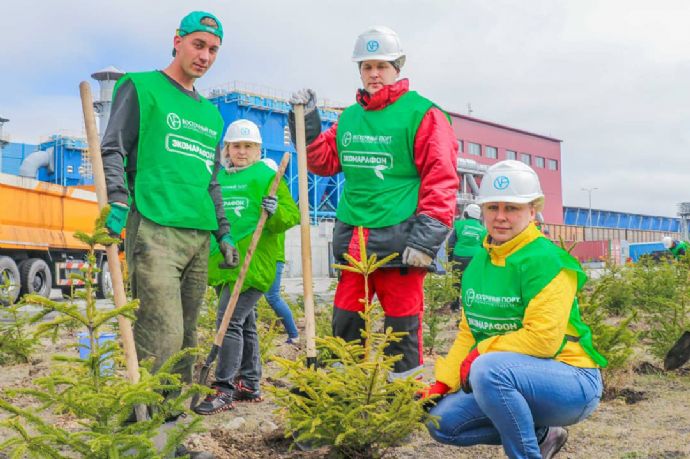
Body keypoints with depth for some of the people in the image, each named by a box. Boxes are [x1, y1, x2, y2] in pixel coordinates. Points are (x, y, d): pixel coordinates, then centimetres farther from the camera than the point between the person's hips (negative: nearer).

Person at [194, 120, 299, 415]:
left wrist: (276, 212, -25)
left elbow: (292, 213, -6)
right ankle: (249, 385, 24)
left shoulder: (267, 175, -2)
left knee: (230, 320, -13)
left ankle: (225, 390, -9)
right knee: (245, 323, 14)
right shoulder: (218, 178, 15)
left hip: (253, 262, -7)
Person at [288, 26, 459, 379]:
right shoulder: (349, 116, 15)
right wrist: (307, 121, 9)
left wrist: (427, 238, -16)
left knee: (402, 329, 1)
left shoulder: (421, 113, -3)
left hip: (399, 240, -6)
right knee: (345, 322, 11)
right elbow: (324, 161, 22)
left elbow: (441, 180, -9)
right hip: (352, 239, 6)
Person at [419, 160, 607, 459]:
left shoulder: (545, 261, -16)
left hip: (572, 382, -8)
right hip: (514, 378, 8)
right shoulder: (479, 263, 8)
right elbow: (469, 333, 10)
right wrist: (441, 385, 0)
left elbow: (543, 339, -24)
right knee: (443, 421, -4)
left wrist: (482, 353, -16)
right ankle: (541, 435, 13)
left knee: (488, 368, -34)